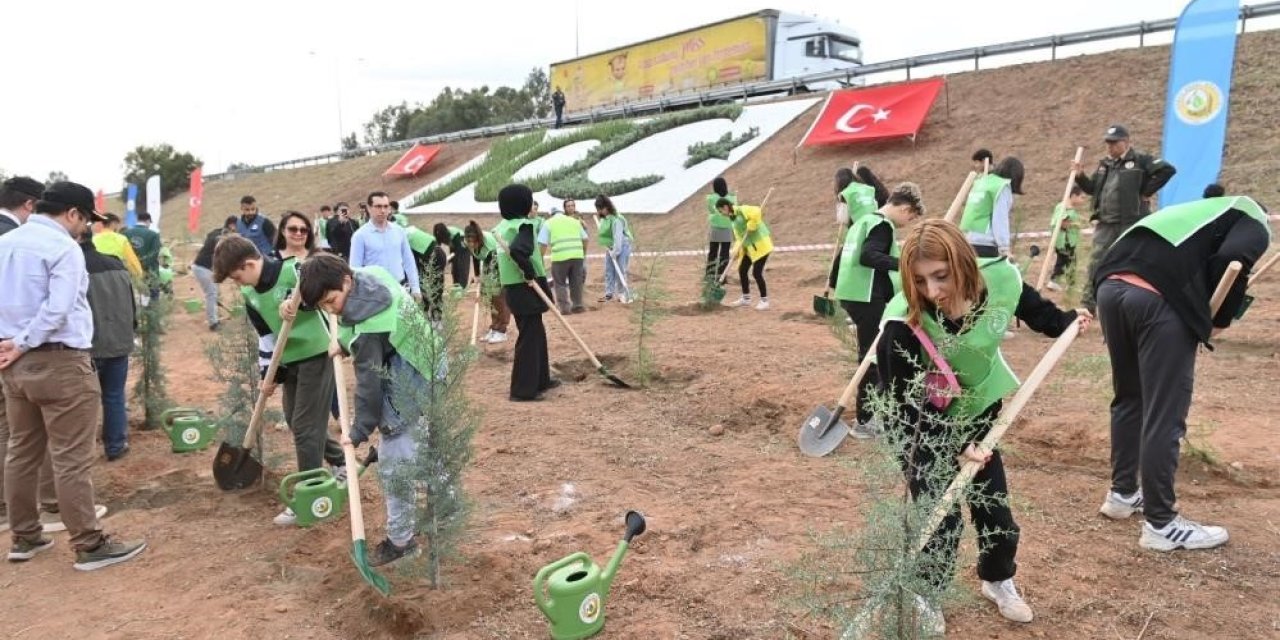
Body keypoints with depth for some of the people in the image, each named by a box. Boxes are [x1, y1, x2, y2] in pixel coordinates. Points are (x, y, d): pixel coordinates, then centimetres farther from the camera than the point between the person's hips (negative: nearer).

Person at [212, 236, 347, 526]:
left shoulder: (293, 270, -19)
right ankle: (340, 463, 37)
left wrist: (296, 299, -37)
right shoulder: (249, 294, 3)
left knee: (305, 425, -4)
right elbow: (265, 335, 10)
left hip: (316, 355, -8)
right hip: (289, 361, 8)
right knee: (294, 420, 17)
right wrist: (268, 374, 8)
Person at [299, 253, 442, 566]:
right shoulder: (370, 277, -6)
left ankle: (400, 539, 9)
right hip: (420, 375, 10)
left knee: (394, 465, -3)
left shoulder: (369, 327, -29)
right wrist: (345, 344, 4)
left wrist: (359, 430, -12)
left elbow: (369, 381, -22)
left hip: (409, 392, -10)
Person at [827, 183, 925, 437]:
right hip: (868, 298, -10)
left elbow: (843, 253, 26)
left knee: (870, 355, 18)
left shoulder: (865, 220, 18)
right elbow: (869, 256, -28)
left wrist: (833, 281, 39)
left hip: (853, 294, 10)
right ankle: (865, 422, -2)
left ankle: (872, 409, 28)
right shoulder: (883, 225, -11)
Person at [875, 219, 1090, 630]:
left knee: (993, 502, 14)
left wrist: (1066, 323, -8)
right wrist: (953, 446, -31)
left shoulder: (1000, 279, -26)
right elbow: (907, 405, -28)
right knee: (938, 515, -3)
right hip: (921, 426, -4)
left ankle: (998, 580, 41)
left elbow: (1033, 308, 2)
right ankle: (923, 594, 23)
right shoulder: (901, 325, -37)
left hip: (977, 406, 4)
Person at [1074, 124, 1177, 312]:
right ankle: (1088, 303, 11)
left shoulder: (1140, 160, -4)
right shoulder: (1104, 164, 15)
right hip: (1105, 224, 6)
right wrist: (1080, 176, 4)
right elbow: (1092, 188, 22)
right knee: (1096, 262, 5)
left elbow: (1168, 169, -13)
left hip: (1131, 223, -6)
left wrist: (1146, 192, -11)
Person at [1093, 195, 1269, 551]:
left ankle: (1122, 493, 34)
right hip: (1160, 298, -7)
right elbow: (1231, 261, -6)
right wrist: (1220, 319, 8)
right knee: (1164, 416, 2)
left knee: (1129, 399, 23)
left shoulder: (1196, 211, 38)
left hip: (1111, 287, 7)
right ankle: (1160, 524, 11)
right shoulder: (1254, 224, 17)